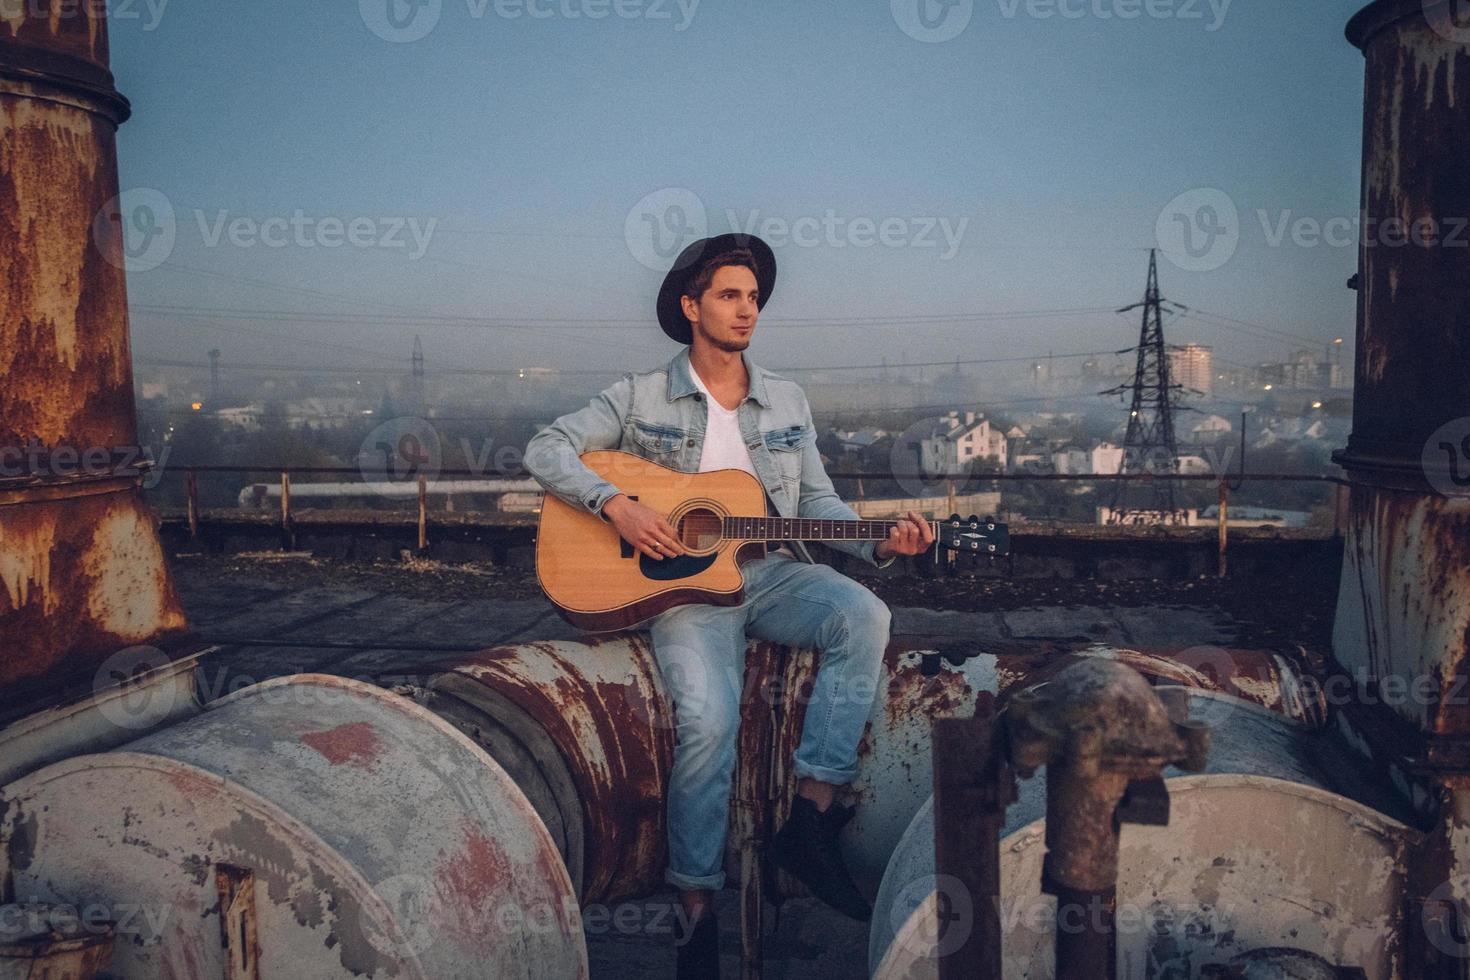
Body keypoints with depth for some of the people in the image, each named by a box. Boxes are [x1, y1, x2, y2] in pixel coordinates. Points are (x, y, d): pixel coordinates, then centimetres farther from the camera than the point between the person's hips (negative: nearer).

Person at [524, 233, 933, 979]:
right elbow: (546, 449, 0)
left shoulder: (787, 401, 14)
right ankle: (696, 901, -9)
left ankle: (810, 817, -23)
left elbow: (816, 502, 12)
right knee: (708, 717, -29)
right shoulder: (642, 397, 4)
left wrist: (880, 543, -6)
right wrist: (616, 505, -15)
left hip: (774, 573, 4)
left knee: (863, 616, -28)